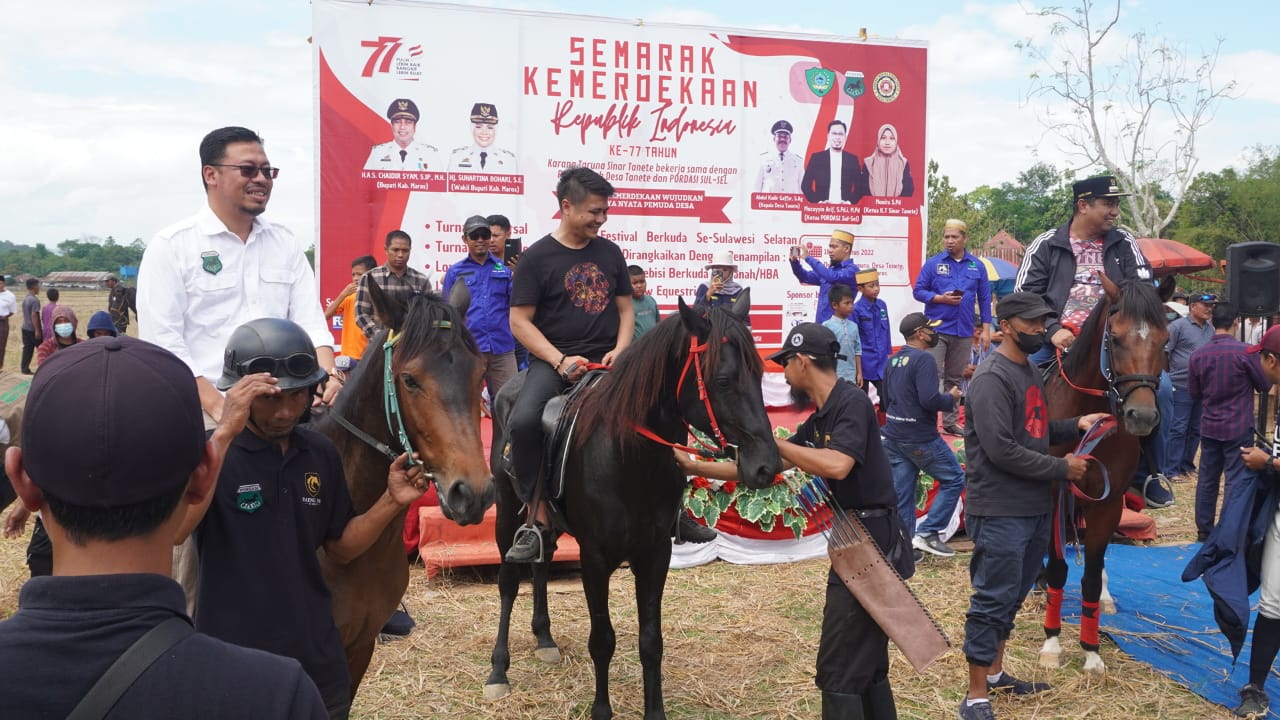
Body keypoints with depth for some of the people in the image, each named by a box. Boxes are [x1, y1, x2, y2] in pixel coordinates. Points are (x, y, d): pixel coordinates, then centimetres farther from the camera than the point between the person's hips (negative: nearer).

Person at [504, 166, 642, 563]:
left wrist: (620, 350, -3)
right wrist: (560, 361, -16)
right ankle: (537, 519, -17)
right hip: (553, 360, -3)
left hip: (606, 360, 4)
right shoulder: (537, 256, -2)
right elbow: (520, 321, -4)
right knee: (523, 421, -31)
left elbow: (625, 308, 17)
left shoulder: (610, 252, 11)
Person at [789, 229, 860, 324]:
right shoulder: (830, 269, 17)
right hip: (820, 324, 8)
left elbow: (832, 277, -26)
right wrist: (795, 261, -2)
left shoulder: (852, 270, -9)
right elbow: (806, 277, 18)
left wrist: (808, 258, -24)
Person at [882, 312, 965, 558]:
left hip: (893, 436, 8)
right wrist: (951, 398, -7)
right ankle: (928, 533, 1)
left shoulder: (893, 361, 11)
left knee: (901, 494, 9)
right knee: (954, 479, 7)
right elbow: (929, 400, -24)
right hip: (921, 438, -8)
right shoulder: (924, 359, -15)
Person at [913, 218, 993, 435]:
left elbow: (985, 299, 9)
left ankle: (951, 421, 19)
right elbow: (918, 291, 0)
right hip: (937, 329, -3)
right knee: (933, 376, -9)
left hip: (964, 331, 3)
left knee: (955, 378, 11)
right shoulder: (933, 263, 0)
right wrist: (941, 298, -15)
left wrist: (986, 329, 5)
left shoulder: (977, 266, 6)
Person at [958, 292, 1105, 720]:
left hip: (1035, 508, 9)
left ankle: (994, 673, 34)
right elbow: (1002, 450, -23)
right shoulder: (992, 378, -17)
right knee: (993, 599, -3)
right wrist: (1062, 468, -17)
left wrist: (1076, 425, 5)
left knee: (1013, 595, 19)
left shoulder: (1032, 372, 13)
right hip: (1001, 512, -9)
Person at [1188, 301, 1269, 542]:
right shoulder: (1245, 352, -15)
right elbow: (1265, 386, 0)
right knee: (1236, 481, 1)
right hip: (1238, 428, -4)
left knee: (1207, 479, 12)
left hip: (1209, 427, 4)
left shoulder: (1198, 354, -3)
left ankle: (1204, 529, 21)